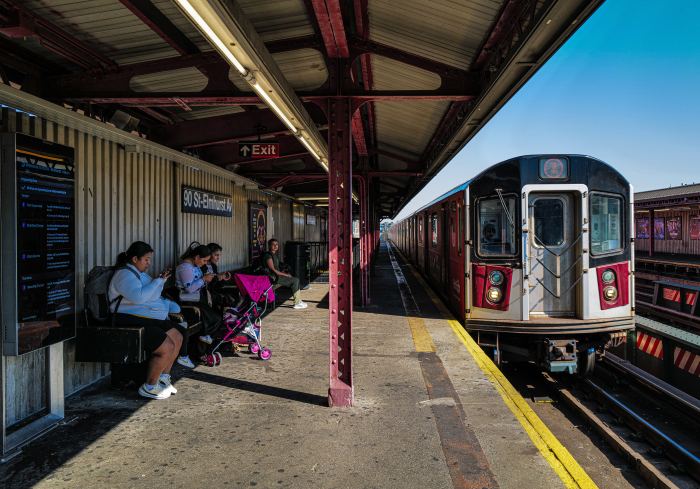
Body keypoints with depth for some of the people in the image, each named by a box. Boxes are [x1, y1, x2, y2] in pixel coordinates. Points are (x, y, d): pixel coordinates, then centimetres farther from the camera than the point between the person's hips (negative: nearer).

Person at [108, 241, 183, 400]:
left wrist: (173, 308, 19)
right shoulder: (124, 274, -13)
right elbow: (139, 297, -30)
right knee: (167, 347, -20)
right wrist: (159, 281, -22)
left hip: (151, 318, 11)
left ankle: (163, 378, 18)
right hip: (132, 321, -11)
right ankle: (149, 387, -3)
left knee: (177, 338, 8)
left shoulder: (139, 273, 20)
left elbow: (155, 297, 29)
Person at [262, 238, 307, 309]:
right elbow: (273, 270, -18)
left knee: (296, 279, 3)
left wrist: (285, 273, 6)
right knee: (295, 281, -14)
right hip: (273, 278, -10)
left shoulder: (275, 255, 16)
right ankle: (297, 303, -9)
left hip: (278, 275, 10)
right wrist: (285, 275, -13)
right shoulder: (268, 255, -15)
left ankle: (298, 301, 3)